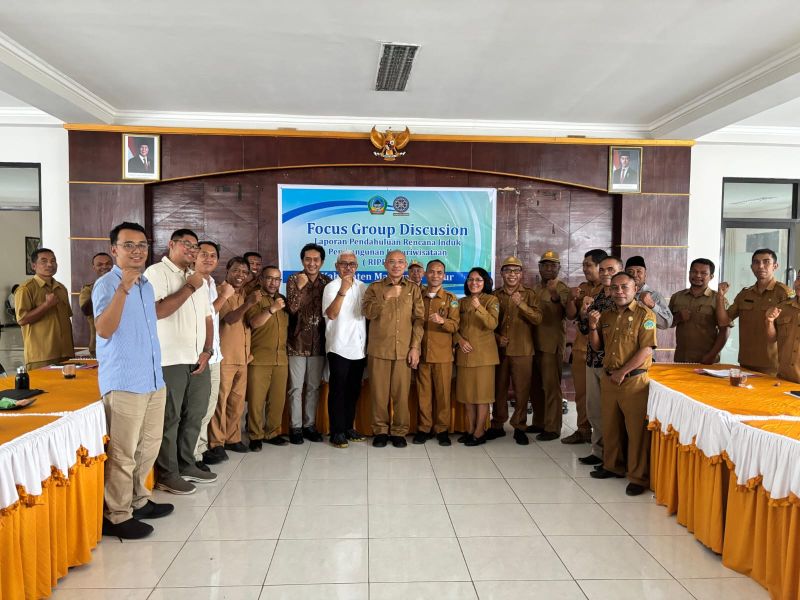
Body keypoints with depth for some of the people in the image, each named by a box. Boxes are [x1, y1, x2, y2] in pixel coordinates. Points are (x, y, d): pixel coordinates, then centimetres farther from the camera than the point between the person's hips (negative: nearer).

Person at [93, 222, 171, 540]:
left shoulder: (147, 285, 14)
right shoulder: (106, 284, -10)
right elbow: (104, 329, -25)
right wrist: (123, 288, -33)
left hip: (154, 380, 8)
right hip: (124, 383, -8)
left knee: (148, 447, 17)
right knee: (123, 453, -1)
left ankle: (138, 501, 32)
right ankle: (116, 516, 11)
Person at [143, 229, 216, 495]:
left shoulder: (199, 279, 16)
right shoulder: (157, 272, -6)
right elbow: (157, 311, -21)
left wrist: (207, 351, 4)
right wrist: (190, 288, -14)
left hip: (198, 360, 7)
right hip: (170, 360, -7)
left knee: (194, 416, 13)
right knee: (169, 419, 2)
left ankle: (186, 465, 27)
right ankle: (167, 475, 12)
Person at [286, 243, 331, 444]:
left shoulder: (327, 282, 4)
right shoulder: (294, 280, -3)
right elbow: (292, 308, -13)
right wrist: (300, 287, -25)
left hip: (319, 342, 3)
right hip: (298, 341, -2)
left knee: (314, 387, 10)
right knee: (296, 387, 3)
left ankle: (310, 425, 20)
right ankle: (296, 427, 12)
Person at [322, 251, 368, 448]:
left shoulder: (363, 287, 12)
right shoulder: (332, 286, -5)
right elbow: (331, 314, -20)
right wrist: (342, 291, -29)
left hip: (359, 348, 6)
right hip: (339, 348, -5)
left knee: (353, 390, 13)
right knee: (338, 390, 0)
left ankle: (348, 427, 24)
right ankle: (337, 432, 7)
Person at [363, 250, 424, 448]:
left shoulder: (413, 289, 8)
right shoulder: (375, 288, 7)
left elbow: (419, 319, 4)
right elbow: (368, 312, -8)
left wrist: (415, 347, -3)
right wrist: (387, 297, -19)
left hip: (404, 350, 0)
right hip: (379, 349, 0)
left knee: (401, 393, 2)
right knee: (379, 392, 4)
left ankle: (399, 432, 15)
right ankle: (380, 431, 17)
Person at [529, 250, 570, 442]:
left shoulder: (562, 289, -7)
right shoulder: (536, 289, 14)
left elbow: (569, 313, -25)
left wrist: (556, 297, -41)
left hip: (552, 345, -7)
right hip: (534, 343, 7)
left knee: (551, 386, -2)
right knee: (535, 386, 14)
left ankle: (552, 428, 7)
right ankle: (539, 422, 27)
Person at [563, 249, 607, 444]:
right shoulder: (582, 288, 13)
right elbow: (571, 315, 11)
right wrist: (572, 298, -6)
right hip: (580, 346, 6)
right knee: (581, 391, 10)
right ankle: (583, 430, 21)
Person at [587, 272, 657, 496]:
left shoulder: (644, 314, -7)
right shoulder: (606, 315, 12)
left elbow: (647, 349, -14)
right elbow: (597, 346, 16)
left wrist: (623, 372, -15)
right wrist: (593, 326, -3)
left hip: (634, 380, -6)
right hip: (609, 379, 6)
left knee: (636, 429, -1)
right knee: (610, 425, 16)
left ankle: (639, 477, 9)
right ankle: (613, 465, 32)